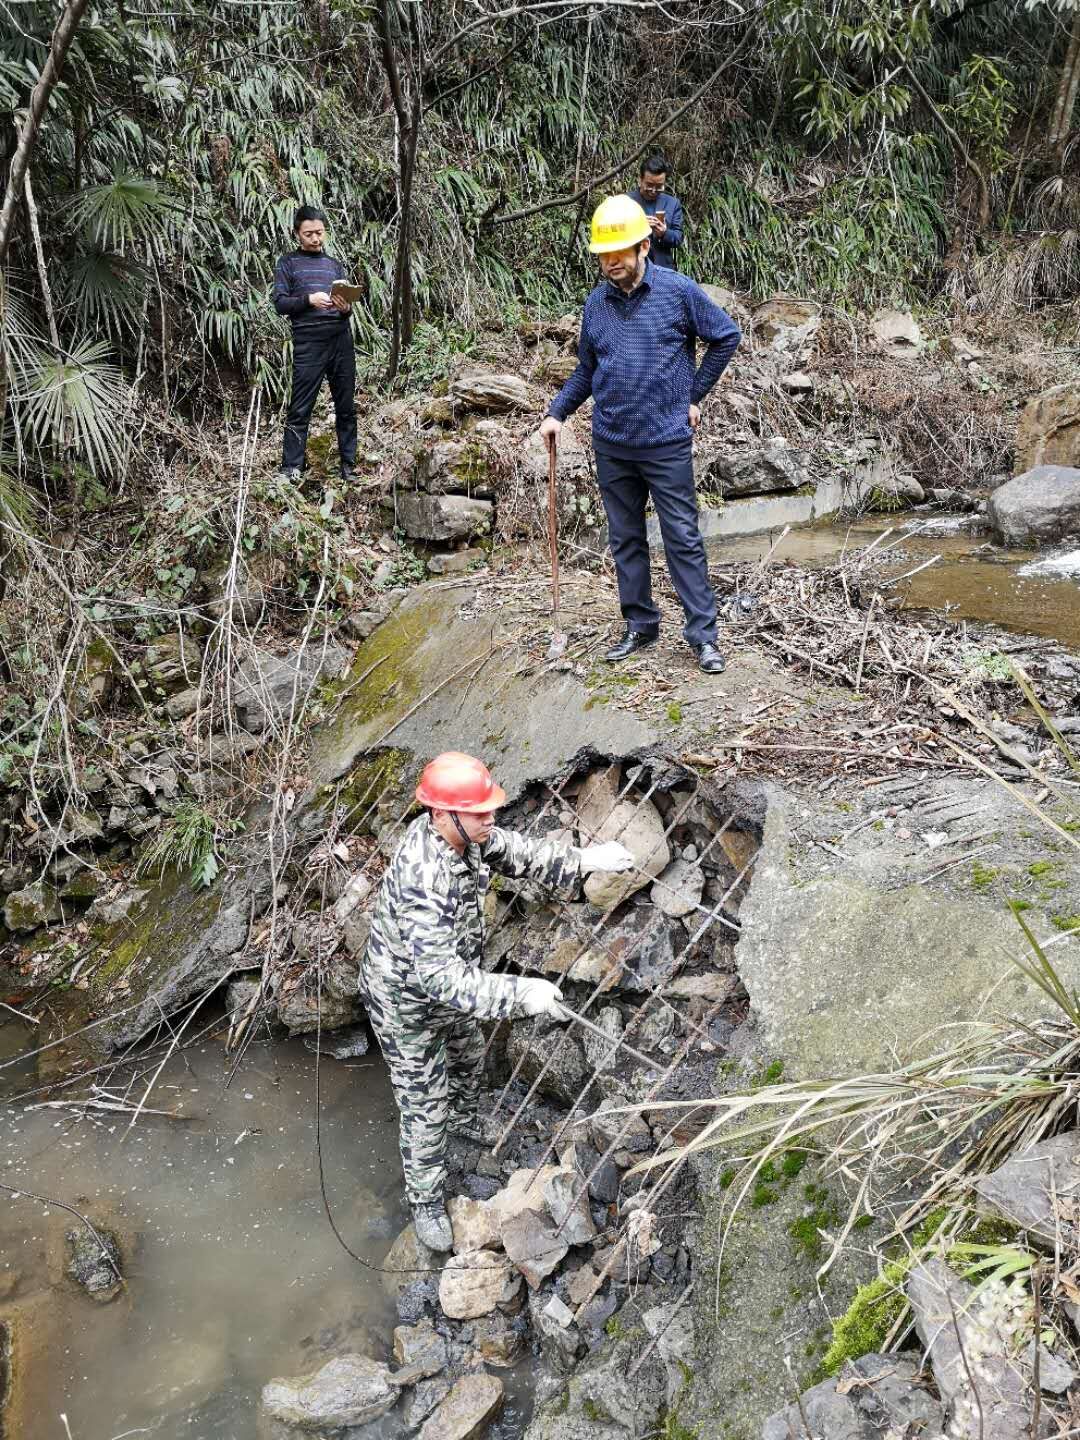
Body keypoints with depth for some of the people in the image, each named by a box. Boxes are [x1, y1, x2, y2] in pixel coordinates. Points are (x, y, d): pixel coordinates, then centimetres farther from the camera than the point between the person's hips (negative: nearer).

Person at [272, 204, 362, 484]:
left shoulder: (335, 264, 19)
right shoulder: (288, 263, 9)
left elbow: (347, 301, 15)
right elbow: (280, 303, 0)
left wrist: (346, 307, -9)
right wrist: (309, 299, -16)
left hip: (341, 340, 4)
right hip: (308, 344, -3)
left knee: (346, 407, 4)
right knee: (300, 410, -5)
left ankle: (348, 465, 11)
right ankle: (290, 469, -2)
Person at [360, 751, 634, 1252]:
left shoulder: (461, 832, -18)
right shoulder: (424, 882, -44)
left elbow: (518, 853, -4)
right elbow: (438, 976, -46)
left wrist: (584, 859, -16)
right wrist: (519, 993, -50)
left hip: (446, 977, 8)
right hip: (406, 1002, -8)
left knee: (468, 1059, 33)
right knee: (425, 1107, 10)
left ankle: (465, 1118, 64)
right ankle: (426, 1201, 34)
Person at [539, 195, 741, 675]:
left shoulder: (678, 291, -6)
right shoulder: (596, 303, 5)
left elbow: (726, 336, 4)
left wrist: (695, 395, 2)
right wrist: (556, 412, 3)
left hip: (667, 443, -4)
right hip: (611, 446, 4)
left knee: (683, 540, -1)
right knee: (625, 539, 11)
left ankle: (703, 633, 5)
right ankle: (640, 624, 23)